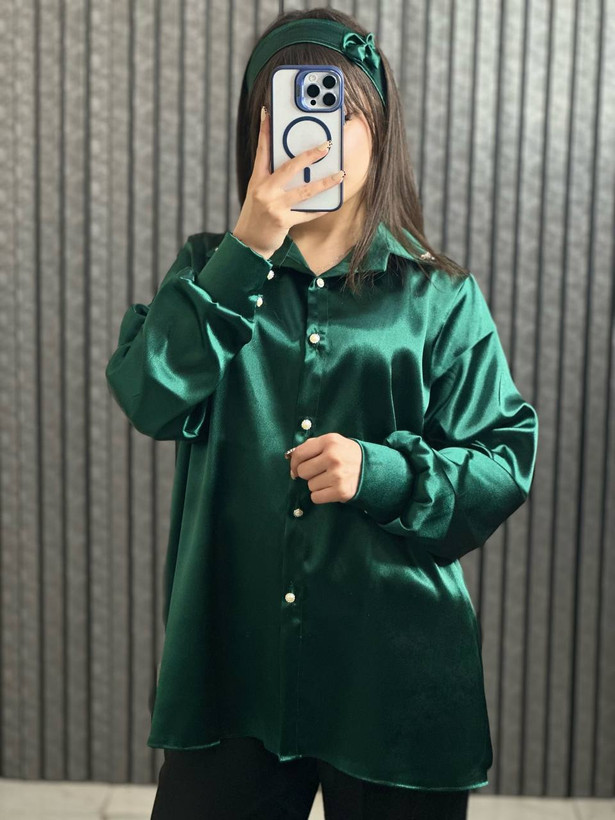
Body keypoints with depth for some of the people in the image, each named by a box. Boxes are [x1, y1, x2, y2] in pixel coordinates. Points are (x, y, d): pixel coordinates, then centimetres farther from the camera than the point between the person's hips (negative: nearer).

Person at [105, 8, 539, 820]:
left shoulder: (439, 297, 1)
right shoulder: (212, 271, 6)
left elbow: (507, 460, 0)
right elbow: (149, 399, -12)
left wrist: (383, 471, -17)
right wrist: (247, 250, -19)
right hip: (233, 661, 1)